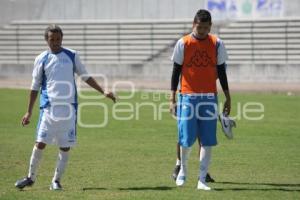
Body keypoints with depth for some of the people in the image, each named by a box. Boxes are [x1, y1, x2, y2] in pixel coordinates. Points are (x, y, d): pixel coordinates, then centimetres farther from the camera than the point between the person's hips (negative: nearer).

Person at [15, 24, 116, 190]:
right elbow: (35, 87, 9)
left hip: (69, 107, 1)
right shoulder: (41, 59, 4)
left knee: (65, 146, 0)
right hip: (49, 107, -1)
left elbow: (86, 77, 14)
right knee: (40, 142, -7)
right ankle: (31, 177, 9)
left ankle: (56, 180, 11)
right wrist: (29, 112, 7)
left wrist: (103, 92, 5)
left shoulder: (72, 56, 7)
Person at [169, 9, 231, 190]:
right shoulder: (183, 43, -2)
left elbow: (221, 71, 8)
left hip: (209, 97, 2)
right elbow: (176, 71, 2)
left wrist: (228, 98, 6)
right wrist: (172, 99, -3)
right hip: (188, 96, -2)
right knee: (186, 138, -2)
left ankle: (202, 179, 3)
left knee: (208, 140, -2)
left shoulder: (217, 44, 3)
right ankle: (183, 170, 25)